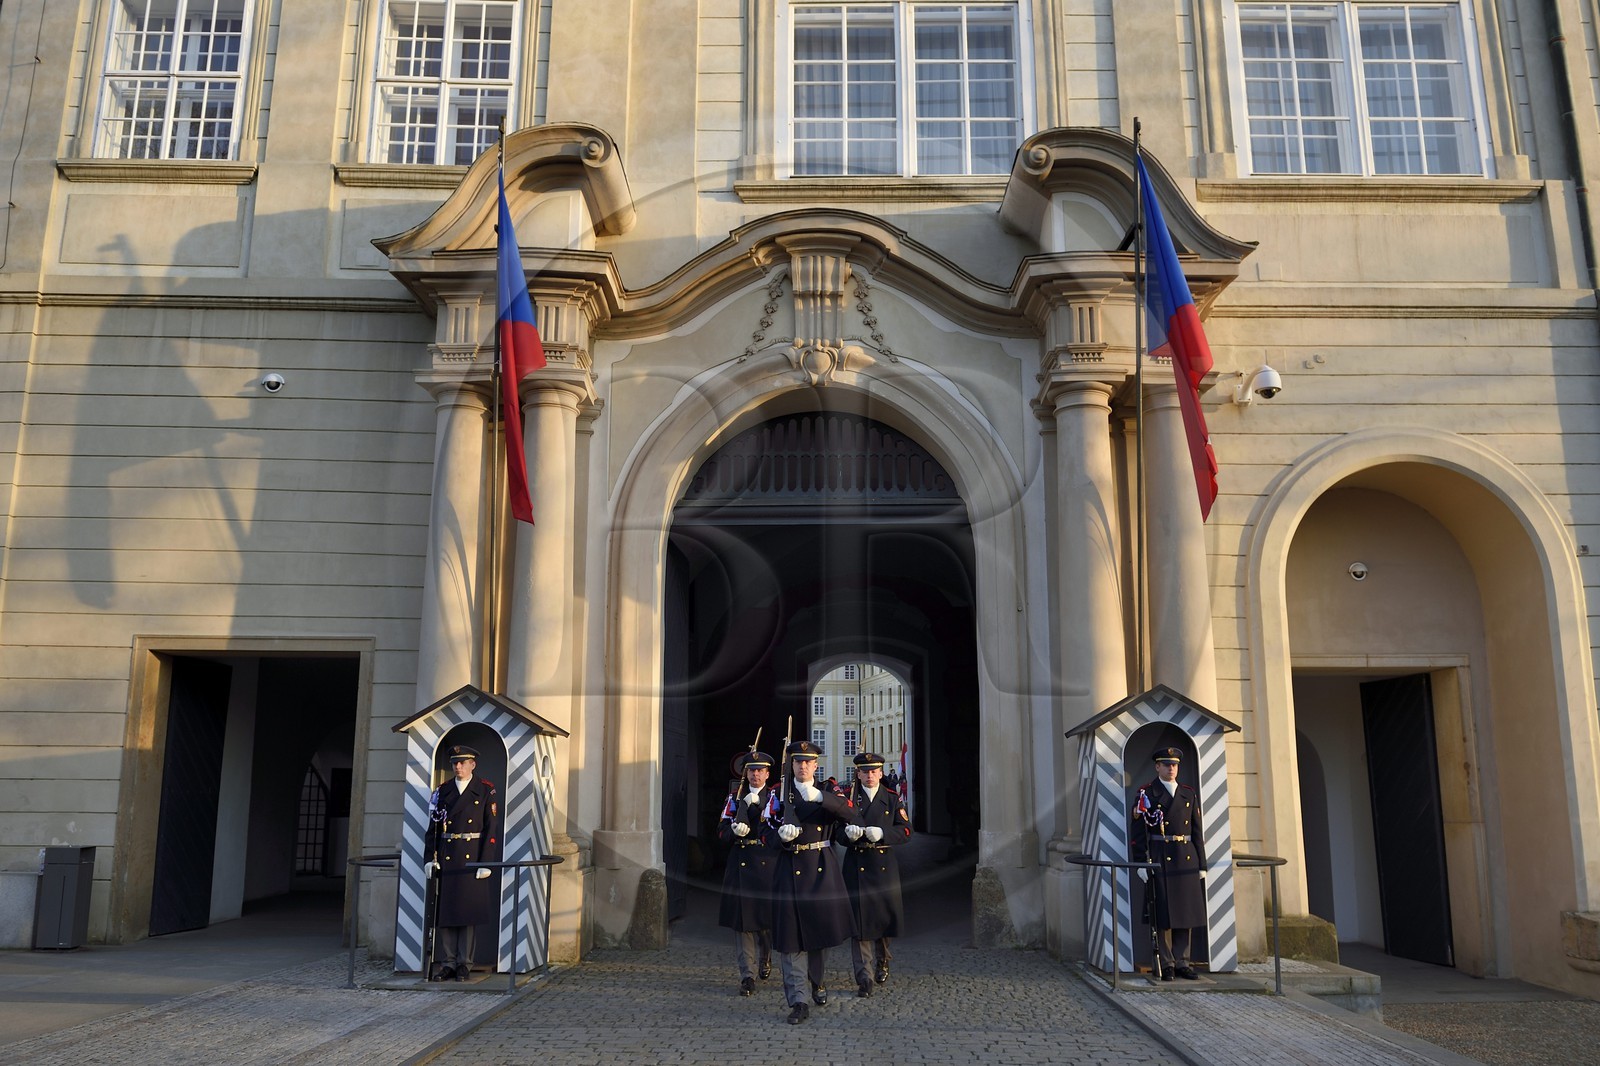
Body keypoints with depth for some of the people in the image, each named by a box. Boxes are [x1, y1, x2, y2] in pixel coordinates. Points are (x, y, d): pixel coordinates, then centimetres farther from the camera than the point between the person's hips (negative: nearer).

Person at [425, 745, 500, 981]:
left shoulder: (486, 792, 1)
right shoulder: (442, 791, 10)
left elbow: (492, 828, -3)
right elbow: (433, 826, 10)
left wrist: (486, 862, -9)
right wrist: (431, 858, 1)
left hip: (473, 857, -3)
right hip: (446, 858, 3)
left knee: (469, 909, 2)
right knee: (444, 910, 3)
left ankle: (464, 963, 10)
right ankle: (446, 962, 11)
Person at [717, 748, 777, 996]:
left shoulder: (775, 796, 6)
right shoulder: (735, 797, 12)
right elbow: (721, 831, 7)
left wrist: (757, 804, -17)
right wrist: (734, 830, -14)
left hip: (768, 862, -1)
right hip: (740, 862, 1)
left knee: (767, 918, 5)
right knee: (742, 919, -4)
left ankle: (765, 959, 33)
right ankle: (748, 975, -1)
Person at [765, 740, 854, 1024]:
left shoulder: (828, 794, 6)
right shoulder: (780, 796, 6)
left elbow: (850, 814, -14)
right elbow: (770, 834, 5)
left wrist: (820, 797, -27)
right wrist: (782, 835, -18)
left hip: (822, 870, 1)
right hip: (790, 870, -1)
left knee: (821, 929, 9)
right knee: (790, 937, -4)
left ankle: (817, 981, 36)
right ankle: (797, 1002, -1)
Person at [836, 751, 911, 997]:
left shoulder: (892, 799, 6)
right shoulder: (847, 797, 5)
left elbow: (905, 831, -1)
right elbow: (837, 832, 2)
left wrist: (882, 833, -19)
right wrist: (848, 833, -21)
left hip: (884, 865, 1)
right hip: (857, 866, -1)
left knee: (884, 917, 10)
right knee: (860, 921, -6)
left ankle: (882, 962, 38)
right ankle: (864, 979, -4)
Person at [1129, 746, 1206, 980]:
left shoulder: (1190, 794, 13)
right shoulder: (1147, 794, 0)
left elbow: (1197, 831, 13)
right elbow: (1138, 831, -4)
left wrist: (1201, 864, 8)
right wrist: (1141, 863, -10)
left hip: (1187, 860, 4)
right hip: (1160, 861, -4)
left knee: (1187, 913, 7)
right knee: (1164, 915, -1)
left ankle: (1182, 962, 16)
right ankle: (1167, 964, 8)